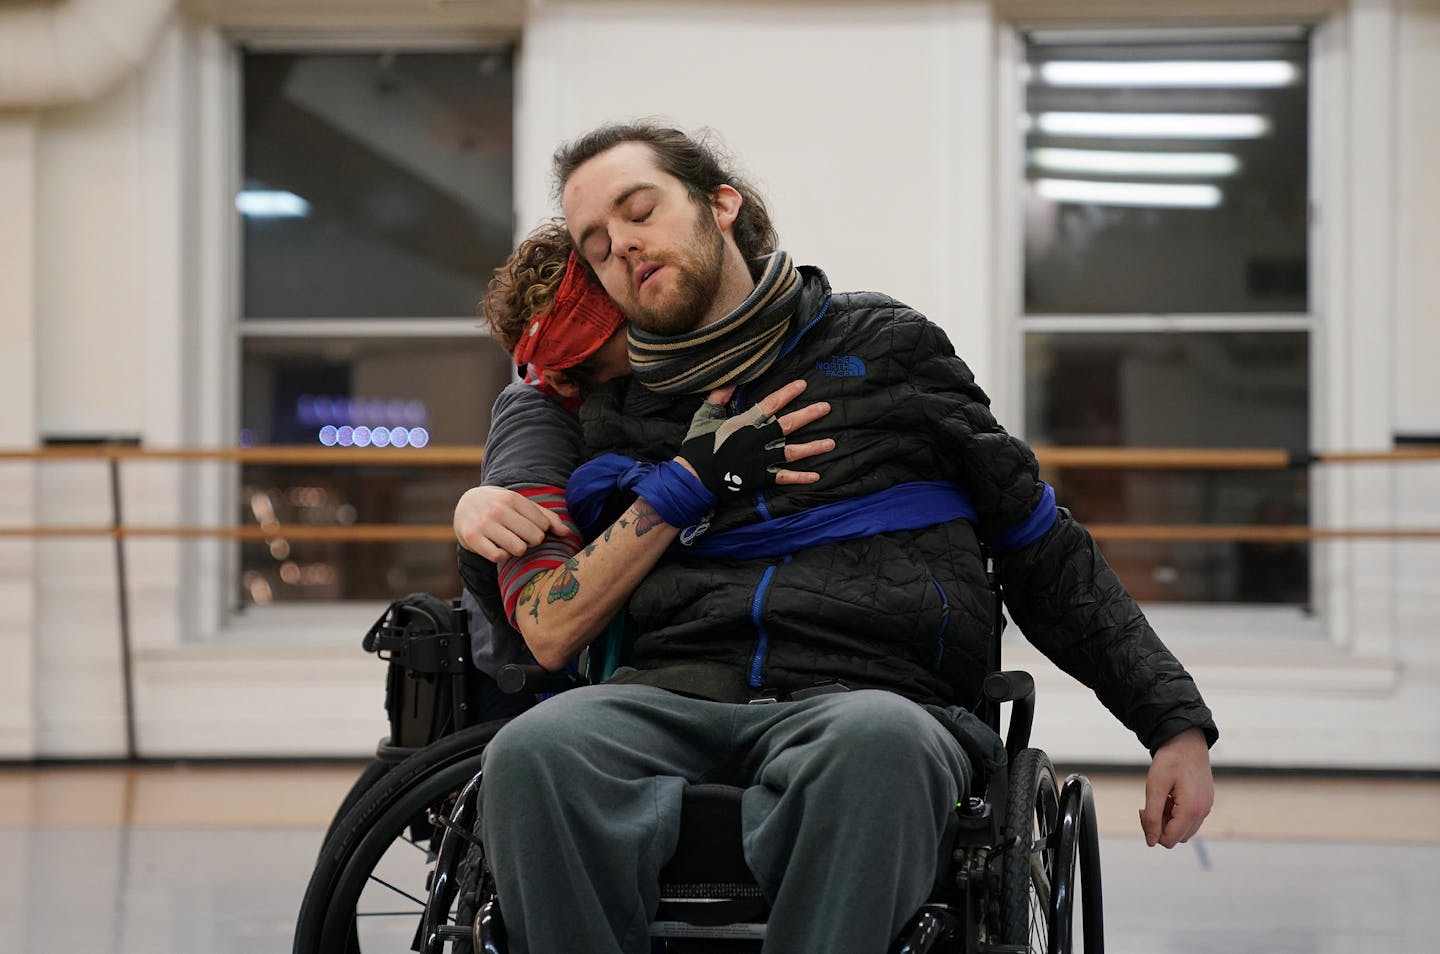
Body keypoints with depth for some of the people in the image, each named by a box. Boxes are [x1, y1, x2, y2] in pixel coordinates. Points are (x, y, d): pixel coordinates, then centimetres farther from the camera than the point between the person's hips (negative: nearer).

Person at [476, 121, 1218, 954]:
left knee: (873, 741, -41)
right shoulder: (618, 417, 24)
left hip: (875, 692, -1)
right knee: (534, 753, -35)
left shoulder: (886, 349, 19)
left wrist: (1178, 722, 10)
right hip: (677, 696, 2)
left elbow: (1052, 557, 19)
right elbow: (550, 635, 14)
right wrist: (688, 482, 6)